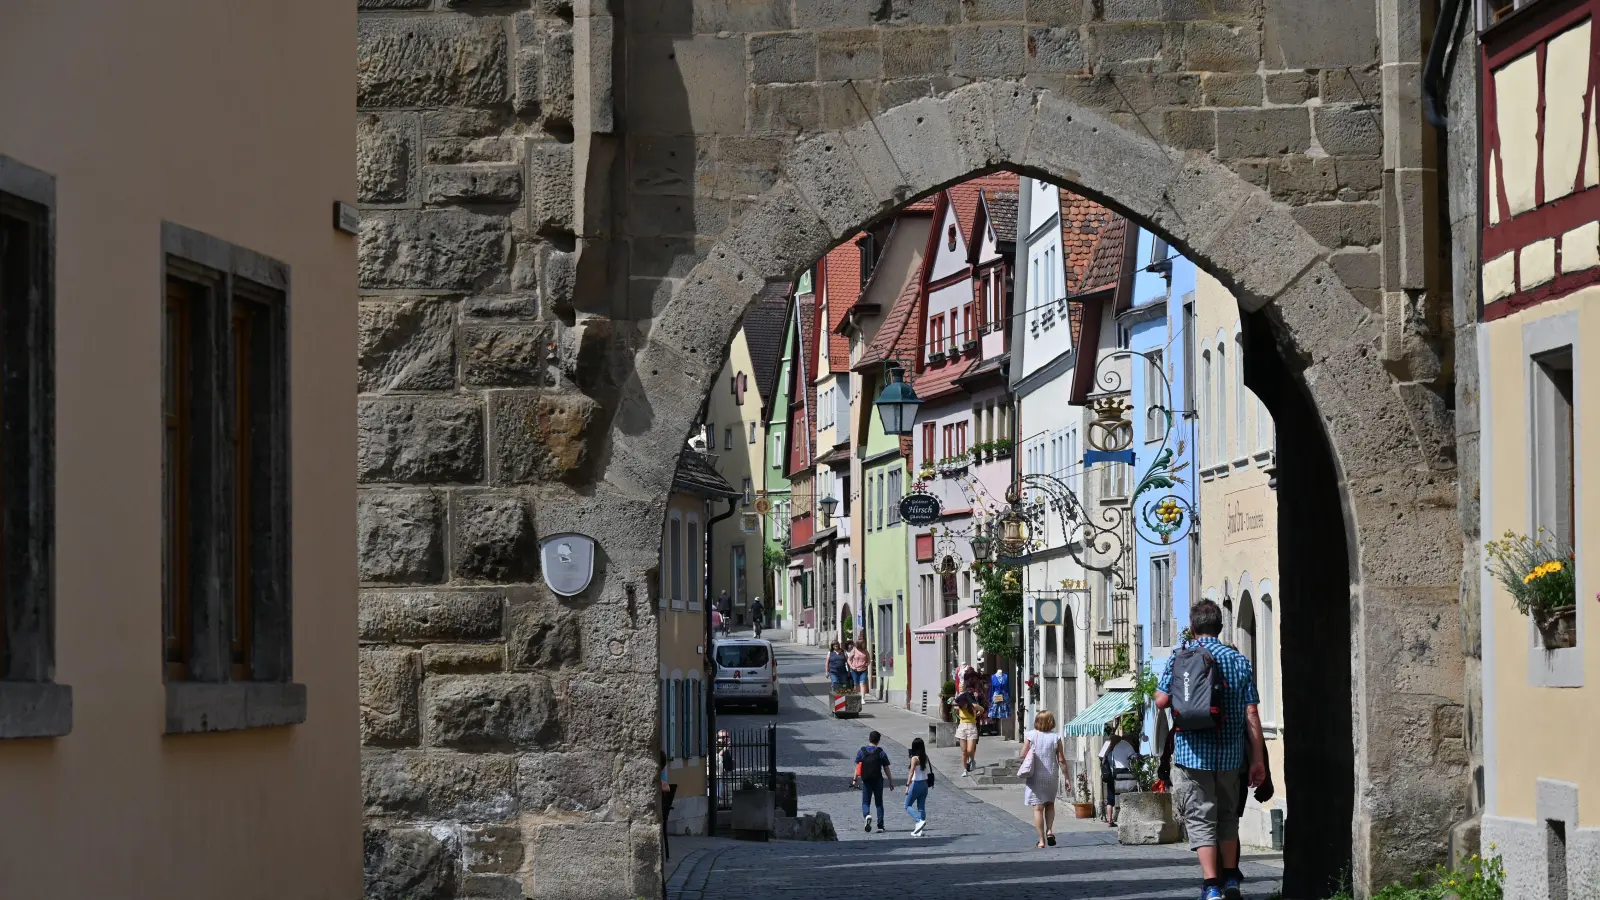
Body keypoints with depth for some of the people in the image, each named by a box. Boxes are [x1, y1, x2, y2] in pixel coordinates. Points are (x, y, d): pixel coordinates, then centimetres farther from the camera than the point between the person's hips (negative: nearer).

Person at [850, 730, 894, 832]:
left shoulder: (861, 752, 0)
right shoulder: (881, 753, -3)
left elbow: (857, 767, -2)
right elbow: (886, 769, -1)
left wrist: (855, 779, 5)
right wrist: (891, 782, 6)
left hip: (866, 781, 0)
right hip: (878, 780, 0)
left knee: (865, 802, 7)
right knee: (879, 803, 9)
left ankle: (867, 815, -25)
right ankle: (880, 825, 6)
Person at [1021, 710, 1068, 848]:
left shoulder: (1030, 736, -6)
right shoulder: (1055, 737, -4)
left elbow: (1023, 755, -4)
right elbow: (1061, 760, -4)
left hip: (1034, 776, -1)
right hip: (1051, 776, 2)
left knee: (1038, 808, 2)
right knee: (1050, 804, 22)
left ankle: (1041, 840, 0)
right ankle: (1050, 830, 3)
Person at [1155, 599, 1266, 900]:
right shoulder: (1240, 661, 3)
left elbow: (1161, 701, -8)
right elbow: (1251, 713, 1)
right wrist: (1258, 759, 3)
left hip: (1192, 751, -3)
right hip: (1229, 754, 3)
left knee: (1200, 818, -2)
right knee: (1227, 816, 19)